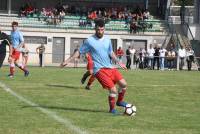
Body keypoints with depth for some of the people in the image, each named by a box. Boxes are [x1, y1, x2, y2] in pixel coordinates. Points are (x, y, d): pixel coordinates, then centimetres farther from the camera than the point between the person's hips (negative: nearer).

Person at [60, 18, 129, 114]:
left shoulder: (107, 40, 9)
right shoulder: (90, 41, -6)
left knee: (123, 84, -2)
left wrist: (118, 62, 15)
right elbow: (79, 52, 3)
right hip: (99, 70, -6)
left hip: (110, 67, 6)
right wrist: (67, 61, 1)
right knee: (113, 89, -16)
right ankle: (112, 109, 7)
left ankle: (120, 101, 26)